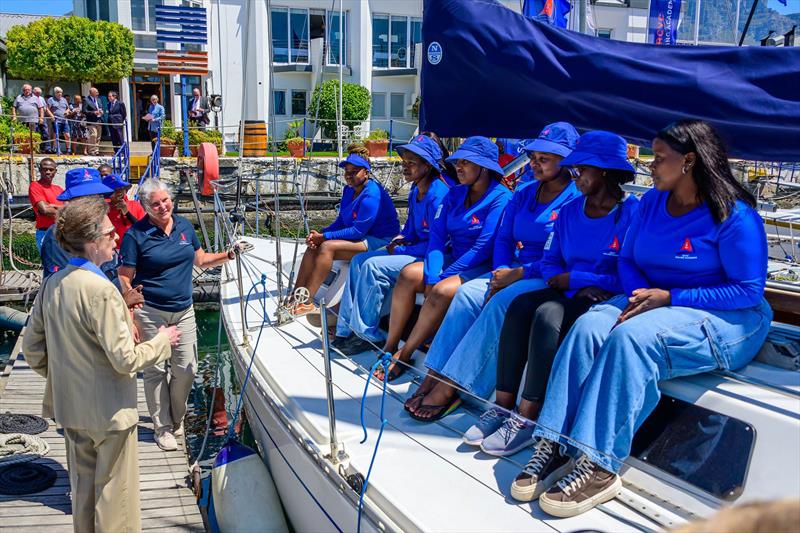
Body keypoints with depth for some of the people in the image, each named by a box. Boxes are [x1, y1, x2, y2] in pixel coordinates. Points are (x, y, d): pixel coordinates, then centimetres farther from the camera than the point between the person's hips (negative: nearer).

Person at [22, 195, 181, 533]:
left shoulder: (53, 284, -1)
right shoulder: (100, 290, -25)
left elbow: (32, 348, 6)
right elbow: (125, 360, -23)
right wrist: (162, 341, -7)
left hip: (70, 407, 8)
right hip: (109, 412, -8)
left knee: (83, 489, 22)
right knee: (114, 493, 8)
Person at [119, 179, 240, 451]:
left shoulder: (184, 226, 6)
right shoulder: (136, 234, -10)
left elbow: (201, 260, 18)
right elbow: (125, 277, -8)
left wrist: (228, 255, 2)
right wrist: (131, 318, -15)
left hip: (183, 311, 4)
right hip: (150, 313, -4)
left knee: (186, 368, 6)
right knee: (156, 371, 6)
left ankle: (176, 418, 30)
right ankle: (163, 428, 21)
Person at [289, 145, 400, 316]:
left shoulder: (371, 195, -20)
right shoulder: (349, 190, 10)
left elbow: (358, 231, -23)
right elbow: (341, 221, 12)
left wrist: (324, 237, -18)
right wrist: (320, 233, -7)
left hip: (380, 241, -9)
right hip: (360, 237, 9)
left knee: (327, 247, -25)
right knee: (313, 246, -7)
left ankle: (307, 302, -23)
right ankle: (295, 297, -7)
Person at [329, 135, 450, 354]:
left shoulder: (438, 195, -20)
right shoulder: (415, 192, 10)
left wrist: (400, 250, -13)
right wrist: (400, 239, 0)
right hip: (416, 250, 10)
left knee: (373, 266, -23)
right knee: (359, 260, 1)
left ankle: (367, 334, -11)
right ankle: (348, 329, 0)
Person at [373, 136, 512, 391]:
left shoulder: (501, 198, -13)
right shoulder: (455, 194, 10)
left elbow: (484, 248, -19)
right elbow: (437, 235, 2)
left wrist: (443, 277, -18)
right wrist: (432, 276, -14)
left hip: (484, 268, -7)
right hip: (454, 260, 7)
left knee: (442, 291, -31)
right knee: (408, 274, -15)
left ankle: (404, 355, -16)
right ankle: (390, 346, -10)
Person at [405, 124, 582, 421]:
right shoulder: (523, 195, 15)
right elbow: (503, 239, 14)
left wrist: (520, 273, -18)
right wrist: (502, 273, -6)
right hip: (514, 273, 7)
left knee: (501, 302, -32)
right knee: (467, 292, -19)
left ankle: (448, 387, -28)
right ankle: (433, 378, -22)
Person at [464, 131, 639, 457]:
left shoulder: (632, 213, -7)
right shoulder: (569, 212, 12)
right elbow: (550, 262, 14)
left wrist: (573, 278, -10)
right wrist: (585, 284, -7)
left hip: (608, 301, -6)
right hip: (570, 295, 6)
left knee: (548, 314, -32)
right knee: (520, 305, -23)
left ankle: (527, 418, -26)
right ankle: (504, 406, -22)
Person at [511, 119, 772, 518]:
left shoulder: (735, 215, -13)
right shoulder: (652, 202, 8)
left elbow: (749, 291, -15)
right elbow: (627, 259, 12)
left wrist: (669, 298, -20)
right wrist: (642, 295, -11)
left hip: (725, 320, -6)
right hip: (654, 301, 6)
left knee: (631, 336, -36)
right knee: (588, 327, -25)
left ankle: (599, 467, -35)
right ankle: (553, 446, -30)